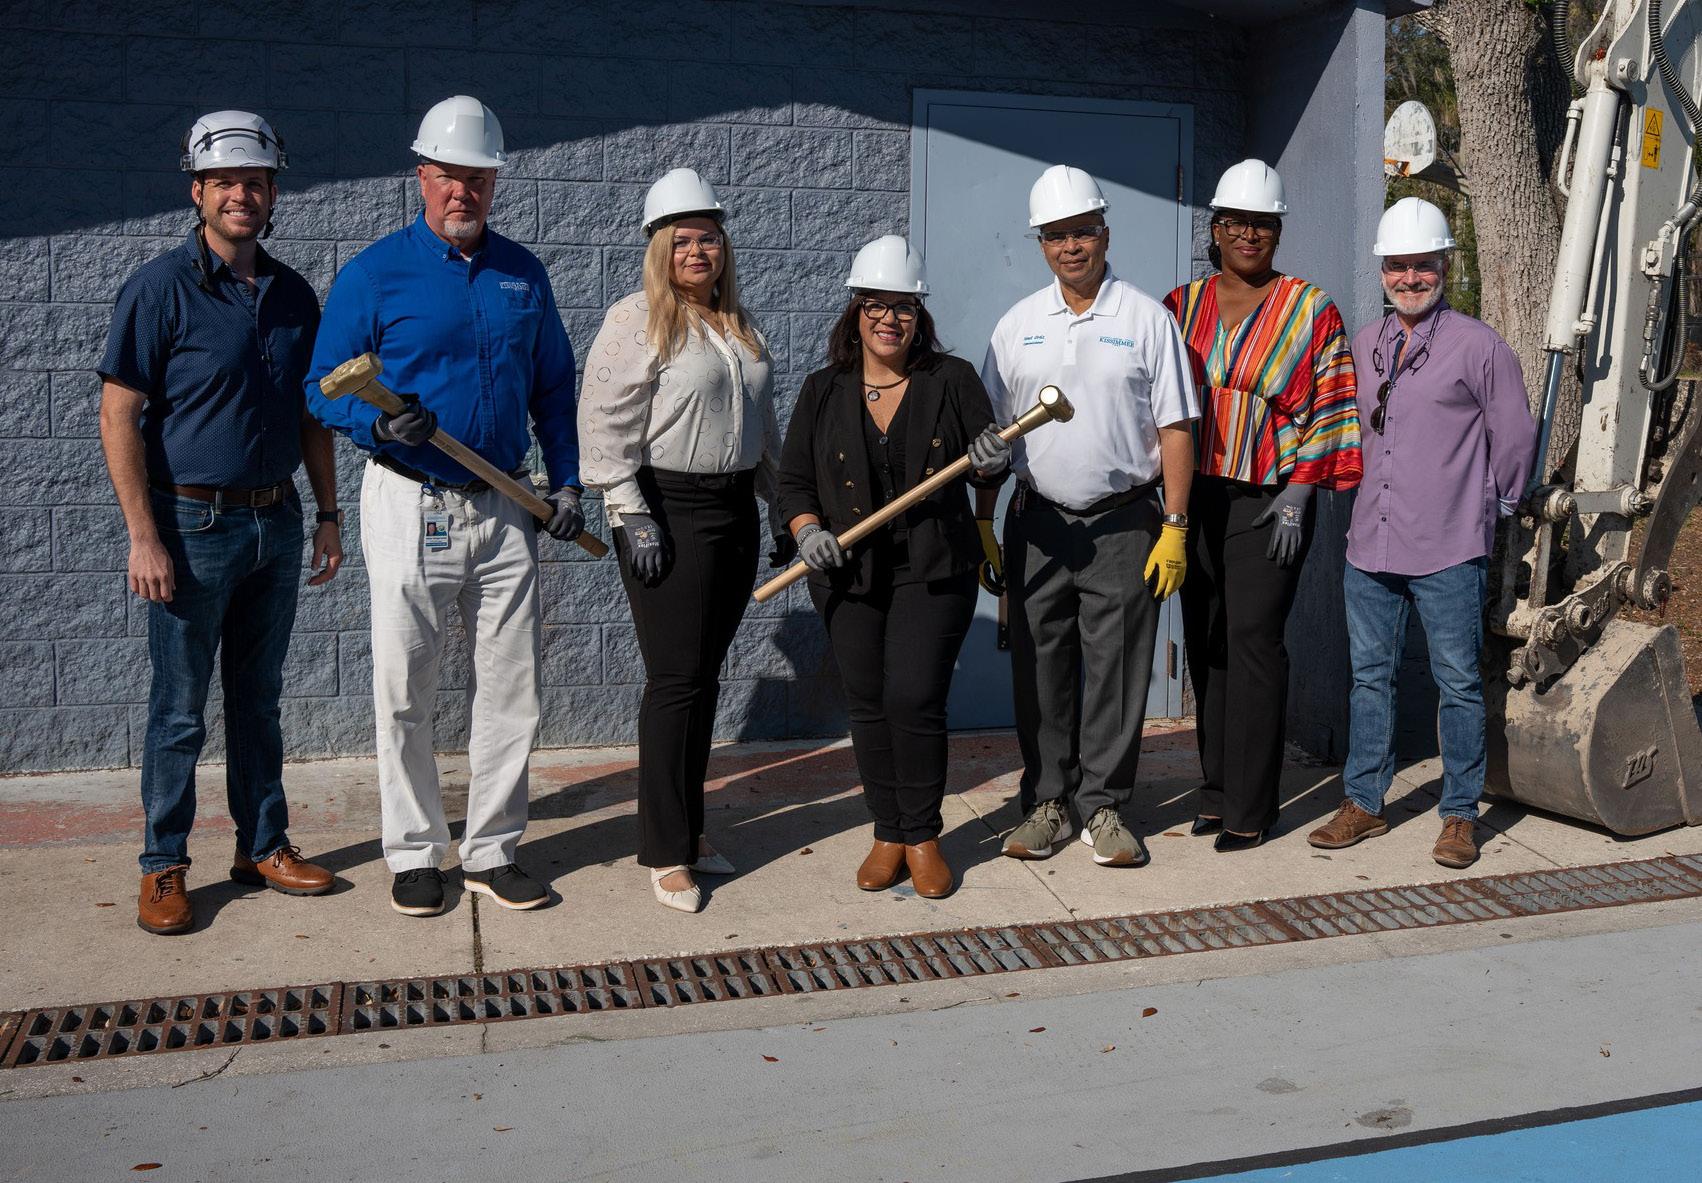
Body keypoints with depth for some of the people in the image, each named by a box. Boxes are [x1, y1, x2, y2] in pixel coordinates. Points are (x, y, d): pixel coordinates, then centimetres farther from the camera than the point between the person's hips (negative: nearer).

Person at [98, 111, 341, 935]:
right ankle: (164, 868, 15)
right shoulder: (161, 288, -9)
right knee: (180, 713, 3)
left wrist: (327, 512, 11)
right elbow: (119, 416, -10)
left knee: (258, 699, 15)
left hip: (276, 522, 5)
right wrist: (143, 536, -15)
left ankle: (263, 845, 26)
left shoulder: (293, 295, 8)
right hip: (193, 525, -5)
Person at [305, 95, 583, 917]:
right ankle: (414, 852, 18)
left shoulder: (523, 273, 9)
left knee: (510, 690, 7)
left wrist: (566, 481, 7)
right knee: (405, 694, 3)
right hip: (410, 507, -3)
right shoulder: (374, 273, -3)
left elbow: (552, 386, 16)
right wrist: (380, 425, -22)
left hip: (505, 509, 4)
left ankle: (490, 852, 19)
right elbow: (324, 388, -2)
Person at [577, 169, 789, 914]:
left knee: (705, 677, 11)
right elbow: (606, 427, -12)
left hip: (734, 510, 7)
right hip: (669, 512, -7)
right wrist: (631, 517, -18)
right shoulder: (637, 320, -6)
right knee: (676, 680, -6)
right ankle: (666, 853, 3)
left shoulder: (740, 325, 15)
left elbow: (763, 424, 23)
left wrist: (782, 508, 21)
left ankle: (687, 826, 23)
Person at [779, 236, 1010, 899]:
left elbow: (991, 468, 8)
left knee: (915, 698, -11)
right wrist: (807, 531, -9)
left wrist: (992, 463, -15)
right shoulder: (823, 391, 7)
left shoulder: (952, 380, 3)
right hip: (849, 575, 2)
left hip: (934, 571, -2)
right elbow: (795, 479, 9)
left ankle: (923, 837, 8)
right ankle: (887, 834, 20)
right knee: (867, 704, 5)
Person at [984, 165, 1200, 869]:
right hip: (1037, 524, 3)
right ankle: (1046, 802, 19)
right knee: (1041, 670, 7)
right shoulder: (1019, 324, 10)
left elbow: (1175, 429, -1)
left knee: (1116, 672, 2)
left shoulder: (1147, 319, 2)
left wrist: (1175, 527, -7)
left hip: (1124, 526, -2)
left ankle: (1103, 807, 13)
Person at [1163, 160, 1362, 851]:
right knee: (1206, 643, 6)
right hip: (1194, 497, 4)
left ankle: (1248, 808, -1)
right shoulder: (1182, 306, 12)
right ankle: (1216, 788, 17)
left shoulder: (1310, 310, 2)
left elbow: (1328, 407, -1)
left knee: (1253, 642, -8)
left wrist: (1299, 490, -10)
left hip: (1268, 503, -4)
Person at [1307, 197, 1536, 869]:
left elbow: (1514, 437, 3)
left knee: (1458, 683, 3)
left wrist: (1492, 508, 10)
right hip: (1369, 547, 5)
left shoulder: (1479, 347, -4)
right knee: (1369, 676, 11)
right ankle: (1363, 804, 22)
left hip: (1448, 552, -5)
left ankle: (1459, 815, 14)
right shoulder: (1362, 345, 10)